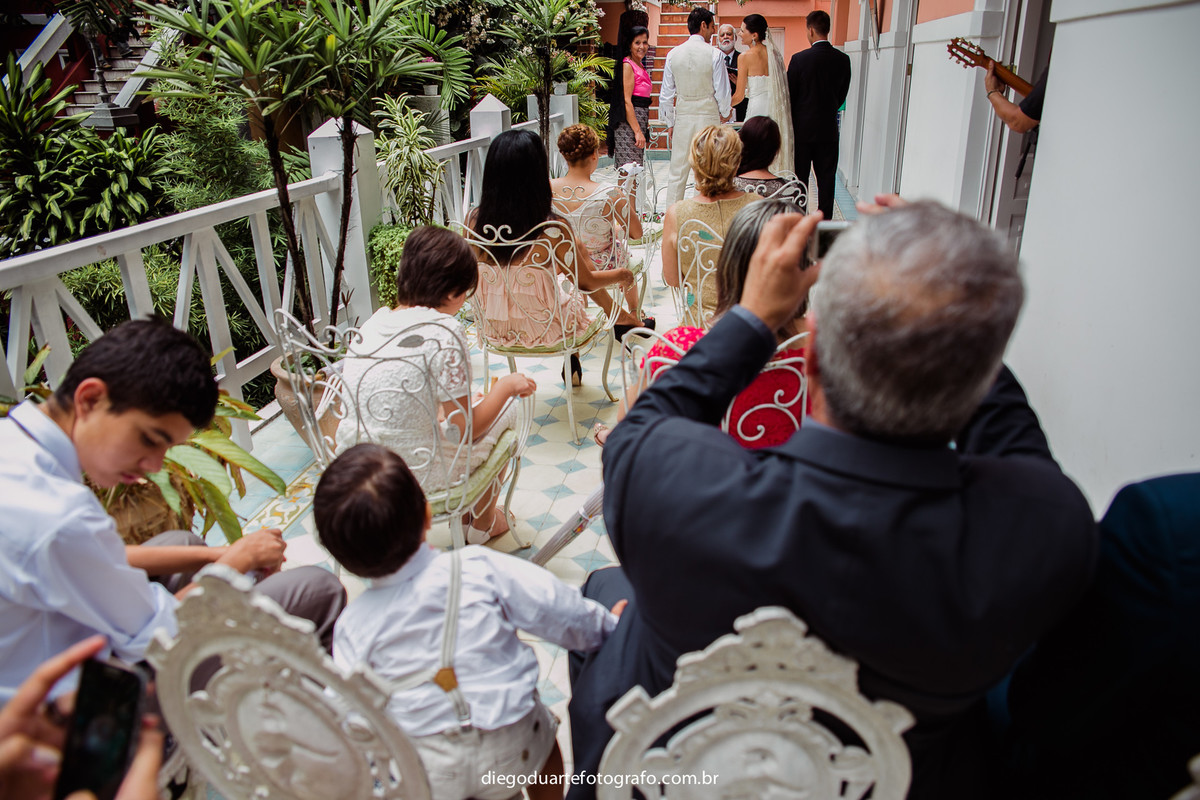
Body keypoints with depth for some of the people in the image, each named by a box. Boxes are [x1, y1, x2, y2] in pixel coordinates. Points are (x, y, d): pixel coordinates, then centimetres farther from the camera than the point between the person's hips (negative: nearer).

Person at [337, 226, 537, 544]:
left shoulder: (374, 321, 0)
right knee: (505, 410, 18)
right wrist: (506, 386, -2)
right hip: (416, 473, -7)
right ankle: (482, 522, 36)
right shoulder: (443, 332, -20)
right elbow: (465, 430, -17)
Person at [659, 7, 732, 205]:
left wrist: (670, 122, 13)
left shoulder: (674, 54, 2)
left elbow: (666, 94, 4)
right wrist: (725, 113, 13)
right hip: (708, 115, -3)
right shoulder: (713, 54, -8)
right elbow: (722, 91, -5)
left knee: (677, 173, 7)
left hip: (682, 116, 3)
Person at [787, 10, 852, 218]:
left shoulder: (799, 59, -13)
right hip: (829, 128, 3)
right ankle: (826, 221, 12)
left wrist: (792, 121, 10)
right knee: (826, 177, 8)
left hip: (803, 128, -3)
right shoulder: (843, 59, -1)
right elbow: (842, 94, 8)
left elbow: (789, 94, -6)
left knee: (799, 177, 6)